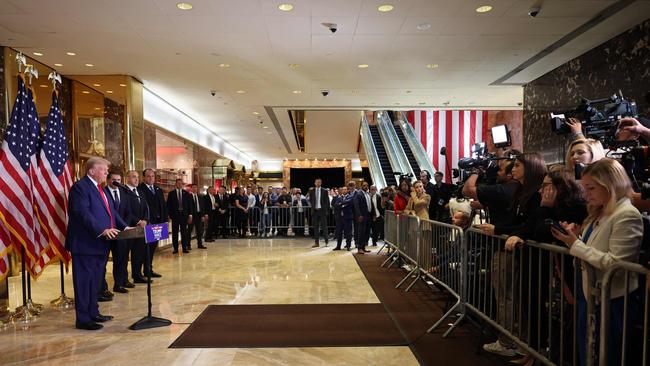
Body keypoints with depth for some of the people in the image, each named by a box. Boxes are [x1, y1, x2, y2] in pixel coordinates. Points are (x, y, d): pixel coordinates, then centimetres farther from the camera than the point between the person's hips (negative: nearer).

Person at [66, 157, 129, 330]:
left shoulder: (100, 188, 17)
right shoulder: (80, 186, -12)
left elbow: (110, 211, 18)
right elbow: (83, 213, -22)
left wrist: (124, 227, 7)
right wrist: (102, 230, -28)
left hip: (100, 244, 9)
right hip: (86, 243, -9)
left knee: (95, 280, 16)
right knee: (84, 281, -1)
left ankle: (93, 313, 27)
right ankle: (83, 319, 7)